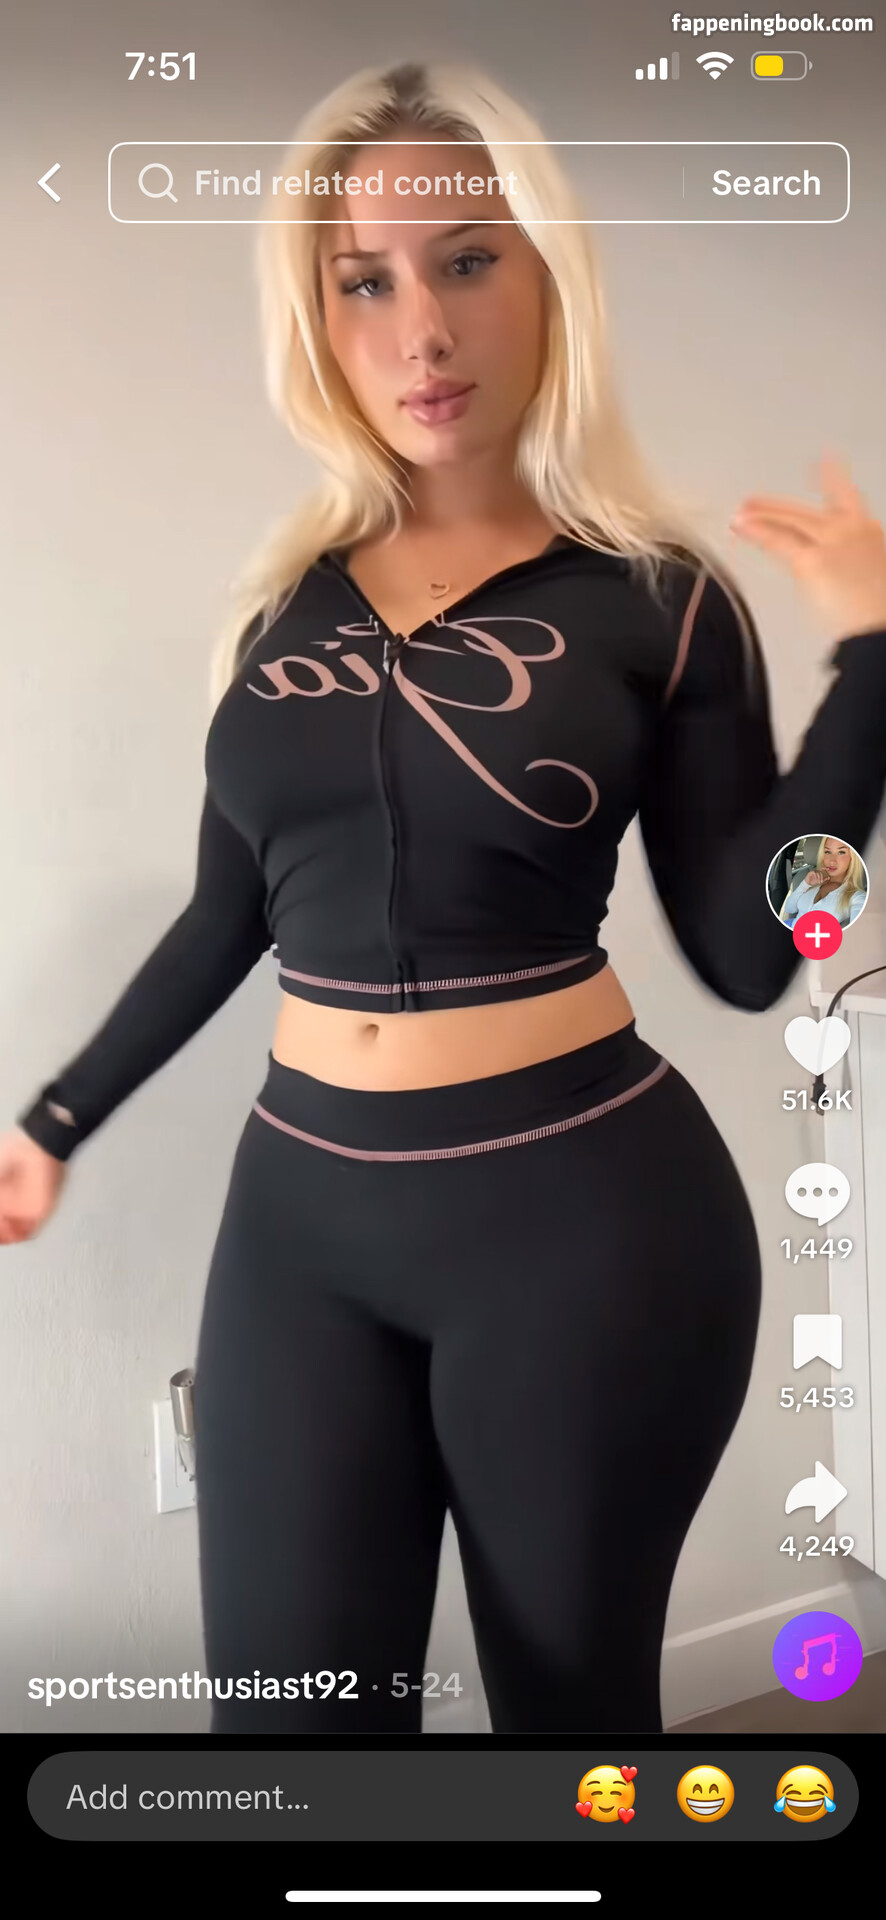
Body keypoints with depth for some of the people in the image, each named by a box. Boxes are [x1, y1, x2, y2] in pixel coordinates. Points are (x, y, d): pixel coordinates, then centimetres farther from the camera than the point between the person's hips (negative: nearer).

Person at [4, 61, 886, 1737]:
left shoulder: (655, 595, -4)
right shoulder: (289, 597, 6)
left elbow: (747, 953, -9)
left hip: (584, 1213, -3)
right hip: (303, 1217, 4)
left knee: (570, 1693, 15)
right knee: (281, 1711, 9)